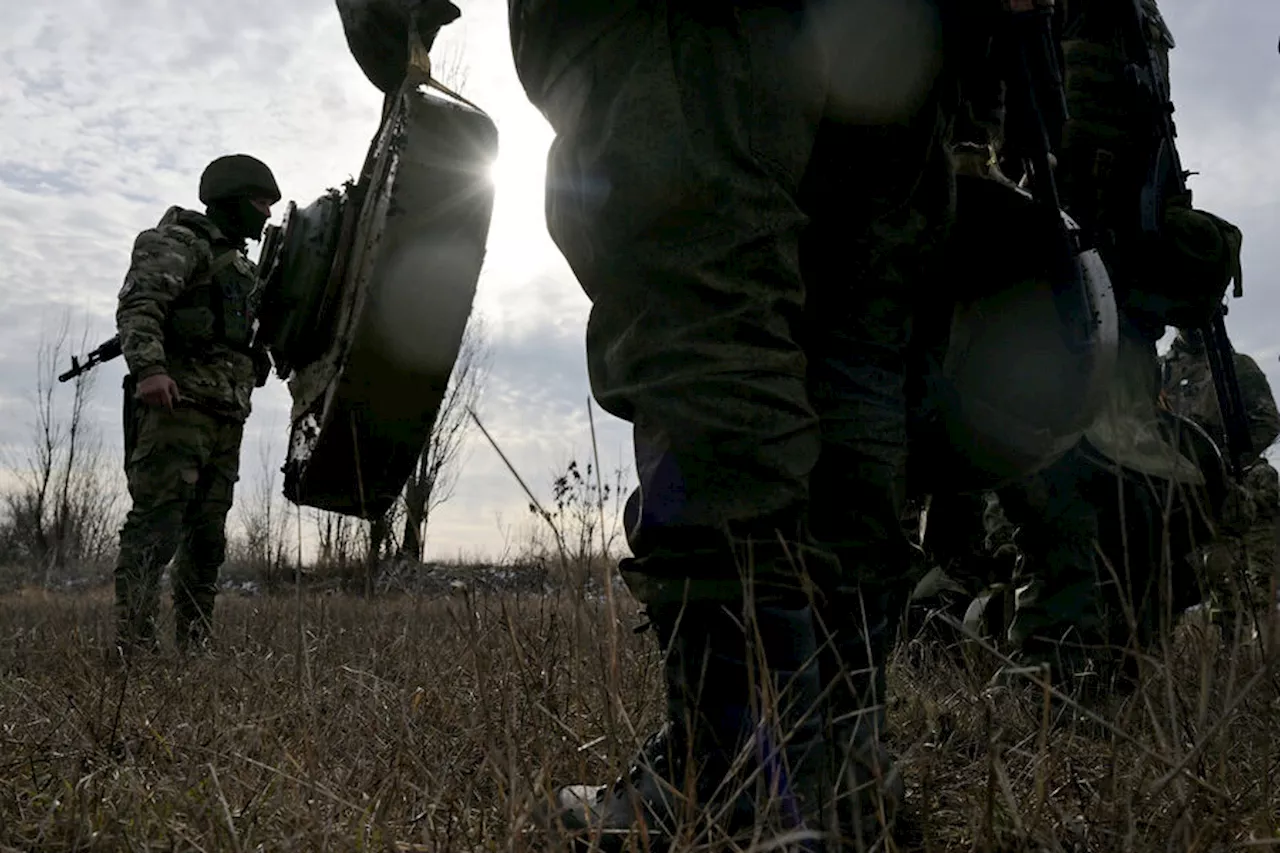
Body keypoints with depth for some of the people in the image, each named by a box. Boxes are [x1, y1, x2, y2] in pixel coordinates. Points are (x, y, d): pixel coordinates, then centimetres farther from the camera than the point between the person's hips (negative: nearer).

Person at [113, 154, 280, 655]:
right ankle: (133, 642, -13)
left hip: (226, 412, 9)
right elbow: (137, 305, -15)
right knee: (157, 523, -13)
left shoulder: (239, 263, 27)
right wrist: (149, 368, -29)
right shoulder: (180, 243, -1)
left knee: (207, 533, 7)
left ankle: (193, 645, 12)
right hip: (177, 402, -9)